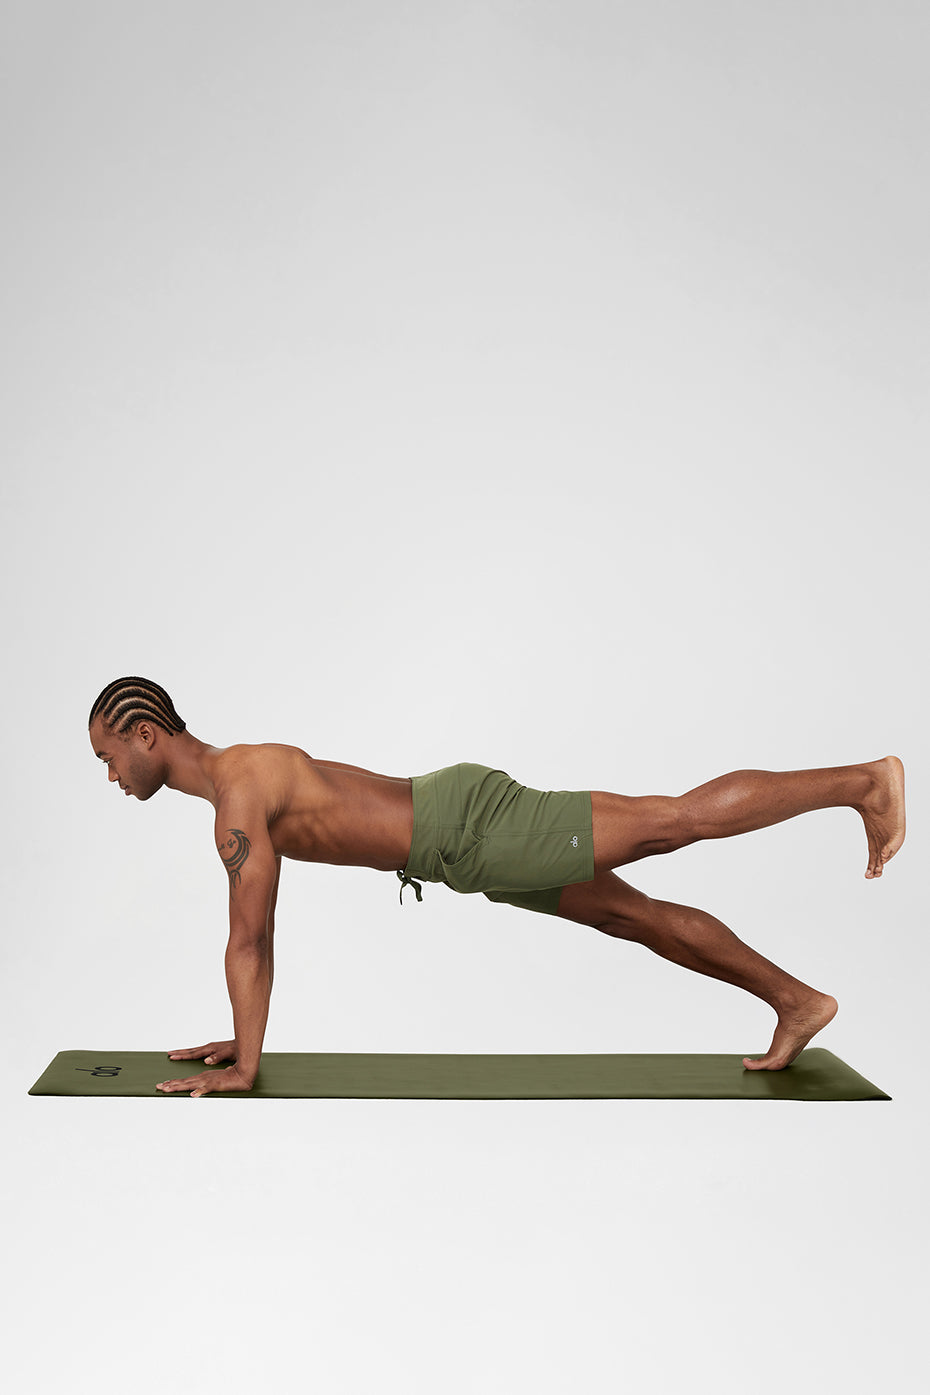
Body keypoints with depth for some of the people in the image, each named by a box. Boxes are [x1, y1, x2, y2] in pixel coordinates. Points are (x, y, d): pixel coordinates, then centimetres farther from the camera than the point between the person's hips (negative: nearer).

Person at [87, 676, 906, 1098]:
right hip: (463, 840, 9)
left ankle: (864, 781, 4)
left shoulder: (240, 785, -16)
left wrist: (245, 1065, -10)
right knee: (634, 916, 12)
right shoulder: (233, 782, 16)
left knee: (674, 820, -6)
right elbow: (257, 936, 23)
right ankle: (796, 1001, 22)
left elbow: (248, 940, -18)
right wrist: (241, 1036, 25)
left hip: (475, 827, -9)